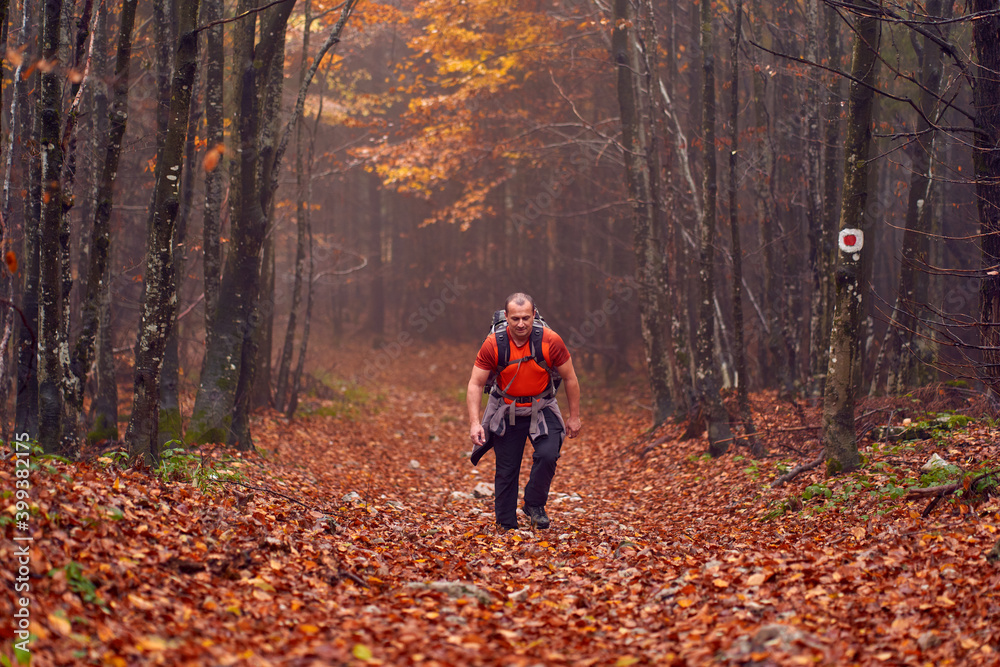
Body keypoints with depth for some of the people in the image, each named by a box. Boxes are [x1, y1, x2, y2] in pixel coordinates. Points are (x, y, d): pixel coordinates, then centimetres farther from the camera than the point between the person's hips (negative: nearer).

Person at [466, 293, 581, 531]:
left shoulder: (550, 341, -18)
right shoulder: (493, 345, -18)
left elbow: (570, 379, -5)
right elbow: (475, 384, -12)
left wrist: (574, 417, -1)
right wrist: (475, 423, -22)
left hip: (541, 409, 0)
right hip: (506, 411, 0)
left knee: (547, 455, -20)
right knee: (506, 469, 2)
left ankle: (534, 506, 2)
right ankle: (505, 525, 15)